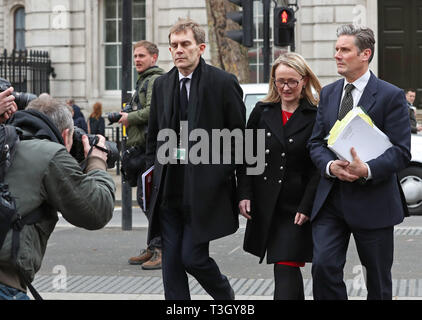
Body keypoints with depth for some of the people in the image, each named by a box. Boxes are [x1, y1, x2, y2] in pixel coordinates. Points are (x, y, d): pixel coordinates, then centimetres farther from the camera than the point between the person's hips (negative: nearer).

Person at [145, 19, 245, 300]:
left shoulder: (223, 83, -5)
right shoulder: (162, 85, 11)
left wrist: (225, 175, -4)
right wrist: (158, 171, 12)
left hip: (205, 189, -5)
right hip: (169, 190, 5)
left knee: (193, 257, -6)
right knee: (171, 262, 4)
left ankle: (225, 294, 24)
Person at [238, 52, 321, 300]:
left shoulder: (316, 117, -4)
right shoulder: (262, 112, 7)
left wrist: (306, 207, -12)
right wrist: (244, 194, 0)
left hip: (296, 206, -4)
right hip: (265, 204, 4)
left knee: (286, 268, -10)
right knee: (288, 268, 13)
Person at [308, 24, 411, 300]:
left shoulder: (391, 96, -6)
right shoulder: (328, 94, 10)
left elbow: (401, 151, -11)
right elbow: (316, 142, 9)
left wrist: (367, 170, -27)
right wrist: (330, 166, -13)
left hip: (373, 202, -4)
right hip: (331, 199, 4)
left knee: (378, 279, 9)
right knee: (324, 266, -9)